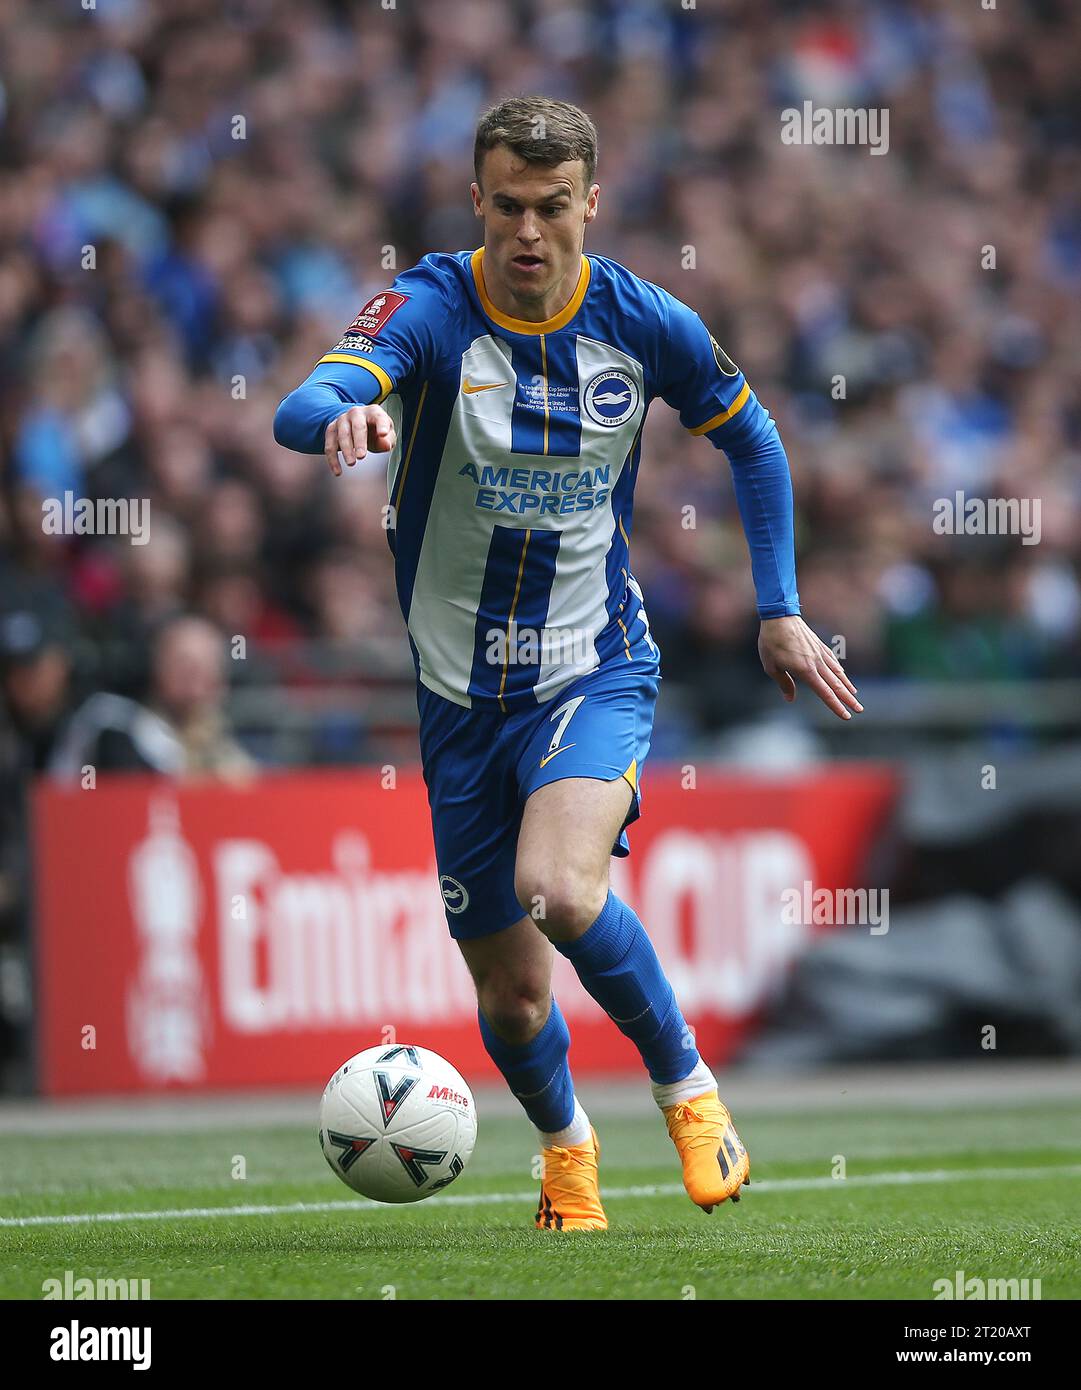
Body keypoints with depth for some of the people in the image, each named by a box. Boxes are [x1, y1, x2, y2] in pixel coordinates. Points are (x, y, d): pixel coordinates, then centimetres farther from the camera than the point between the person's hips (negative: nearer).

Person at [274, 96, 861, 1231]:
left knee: (558, 888, -31)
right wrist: (341, 415, -55)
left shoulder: (646, 325, -6)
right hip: (462, 695, 1)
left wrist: (779, 610, 10)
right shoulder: (428, 309, -12)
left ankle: (687, 1085, -6)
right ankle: (566, 1142, 41)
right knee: (511, 993, 7)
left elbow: (751, 440, 13)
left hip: (596, 674, -1)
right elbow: (300, 410, -31)